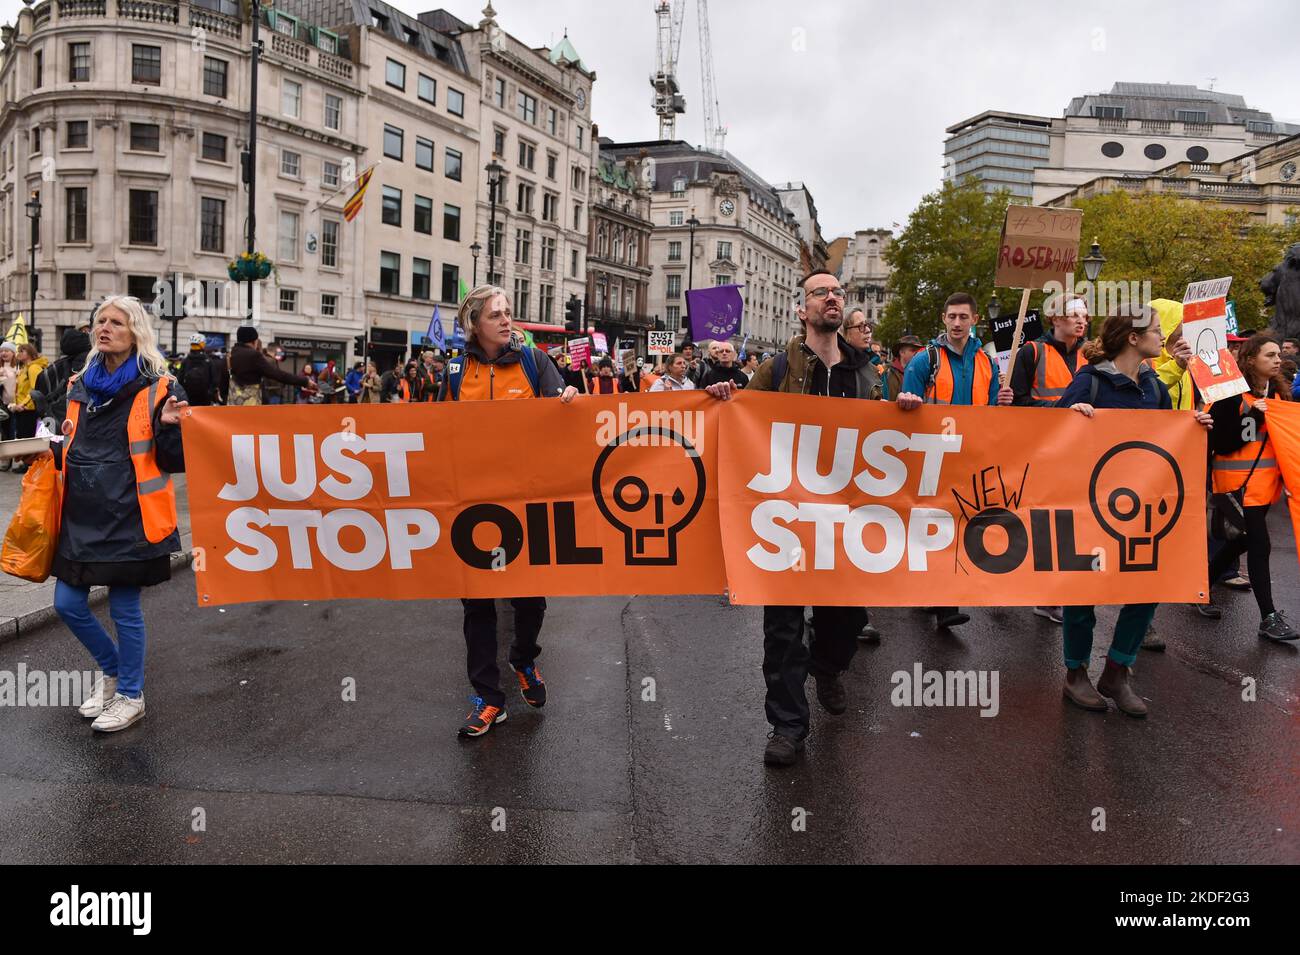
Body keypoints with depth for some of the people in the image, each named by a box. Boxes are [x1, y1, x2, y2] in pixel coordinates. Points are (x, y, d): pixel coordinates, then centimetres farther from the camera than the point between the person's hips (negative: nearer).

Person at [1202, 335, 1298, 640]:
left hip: (1267, 481, 8)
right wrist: (1253, 417, -23)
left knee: (1241, 540, 15)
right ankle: (1268, 617, 0)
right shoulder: (1233, 395, -12)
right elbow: (1220, 443, -18)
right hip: (1240, 482, -8)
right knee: (1260, 545, -7)